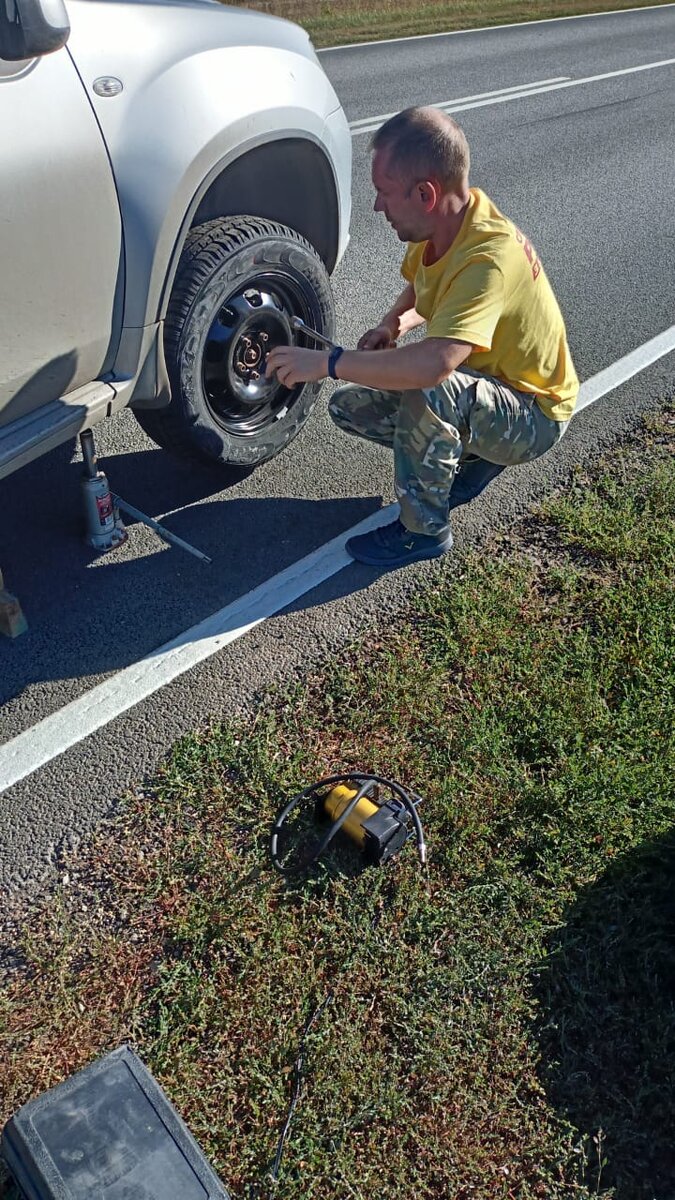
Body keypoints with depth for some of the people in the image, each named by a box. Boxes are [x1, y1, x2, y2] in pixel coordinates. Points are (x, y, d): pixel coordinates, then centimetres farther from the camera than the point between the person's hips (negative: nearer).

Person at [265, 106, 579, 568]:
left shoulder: (487, 257, -33)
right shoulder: (445, 220, -7)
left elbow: (434, 363, -46)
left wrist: (326, 362, -36)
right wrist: (394, 323, -9)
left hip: (534, 414, -8)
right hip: (481, 388, 8)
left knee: (429, 389, -38)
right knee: (349, 406, 1)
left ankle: (424, 530, -17)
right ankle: (469, 457, 11)